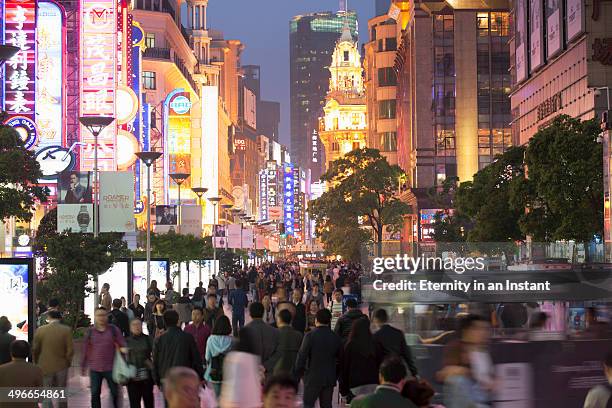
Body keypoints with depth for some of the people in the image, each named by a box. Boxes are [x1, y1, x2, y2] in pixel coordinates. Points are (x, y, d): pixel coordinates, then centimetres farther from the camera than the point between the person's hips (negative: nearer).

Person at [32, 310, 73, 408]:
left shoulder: (40, 330, -8)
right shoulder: (67, 330, -9)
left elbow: (35, 350, -4)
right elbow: (70, 350, -11)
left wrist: (36, 363, 11)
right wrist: (68, 362, 6)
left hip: (45, 367, -1)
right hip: (61, 367, 1)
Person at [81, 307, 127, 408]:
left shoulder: (114, 330, -1)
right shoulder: (90, 332, 3)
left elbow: (122, 344, 0)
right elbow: (86, 351, 8)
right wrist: (83, 366, 10)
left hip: (110, 368, -1)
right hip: (94, 369, 1)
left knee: (115, 393, 5)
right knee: (95, 394, 8)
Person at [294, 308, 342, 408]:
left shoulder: (310, 336, -12)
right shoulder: (336, 337, 1)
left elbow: (302, 356, -11)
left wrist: (297, 374, 0)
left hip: (313, 377, -4)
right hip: (330, 379, 4)